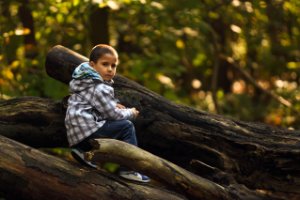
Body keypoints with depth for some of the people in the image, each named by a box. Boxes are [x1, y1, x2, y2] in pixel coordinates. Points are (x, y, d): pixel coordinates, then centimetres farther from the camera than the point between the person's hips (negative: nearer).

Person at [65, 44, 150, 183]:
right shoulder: (99, 89, -15)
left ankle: (84, 152, 16)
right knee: (126, 126, -9)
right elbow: (113, 114, -14)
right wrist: (131, 113, 4)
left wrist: (114, 105, 16)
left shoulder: (88, 81, 15)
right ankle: (128, 169, -13)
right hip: (86, 131, -10)